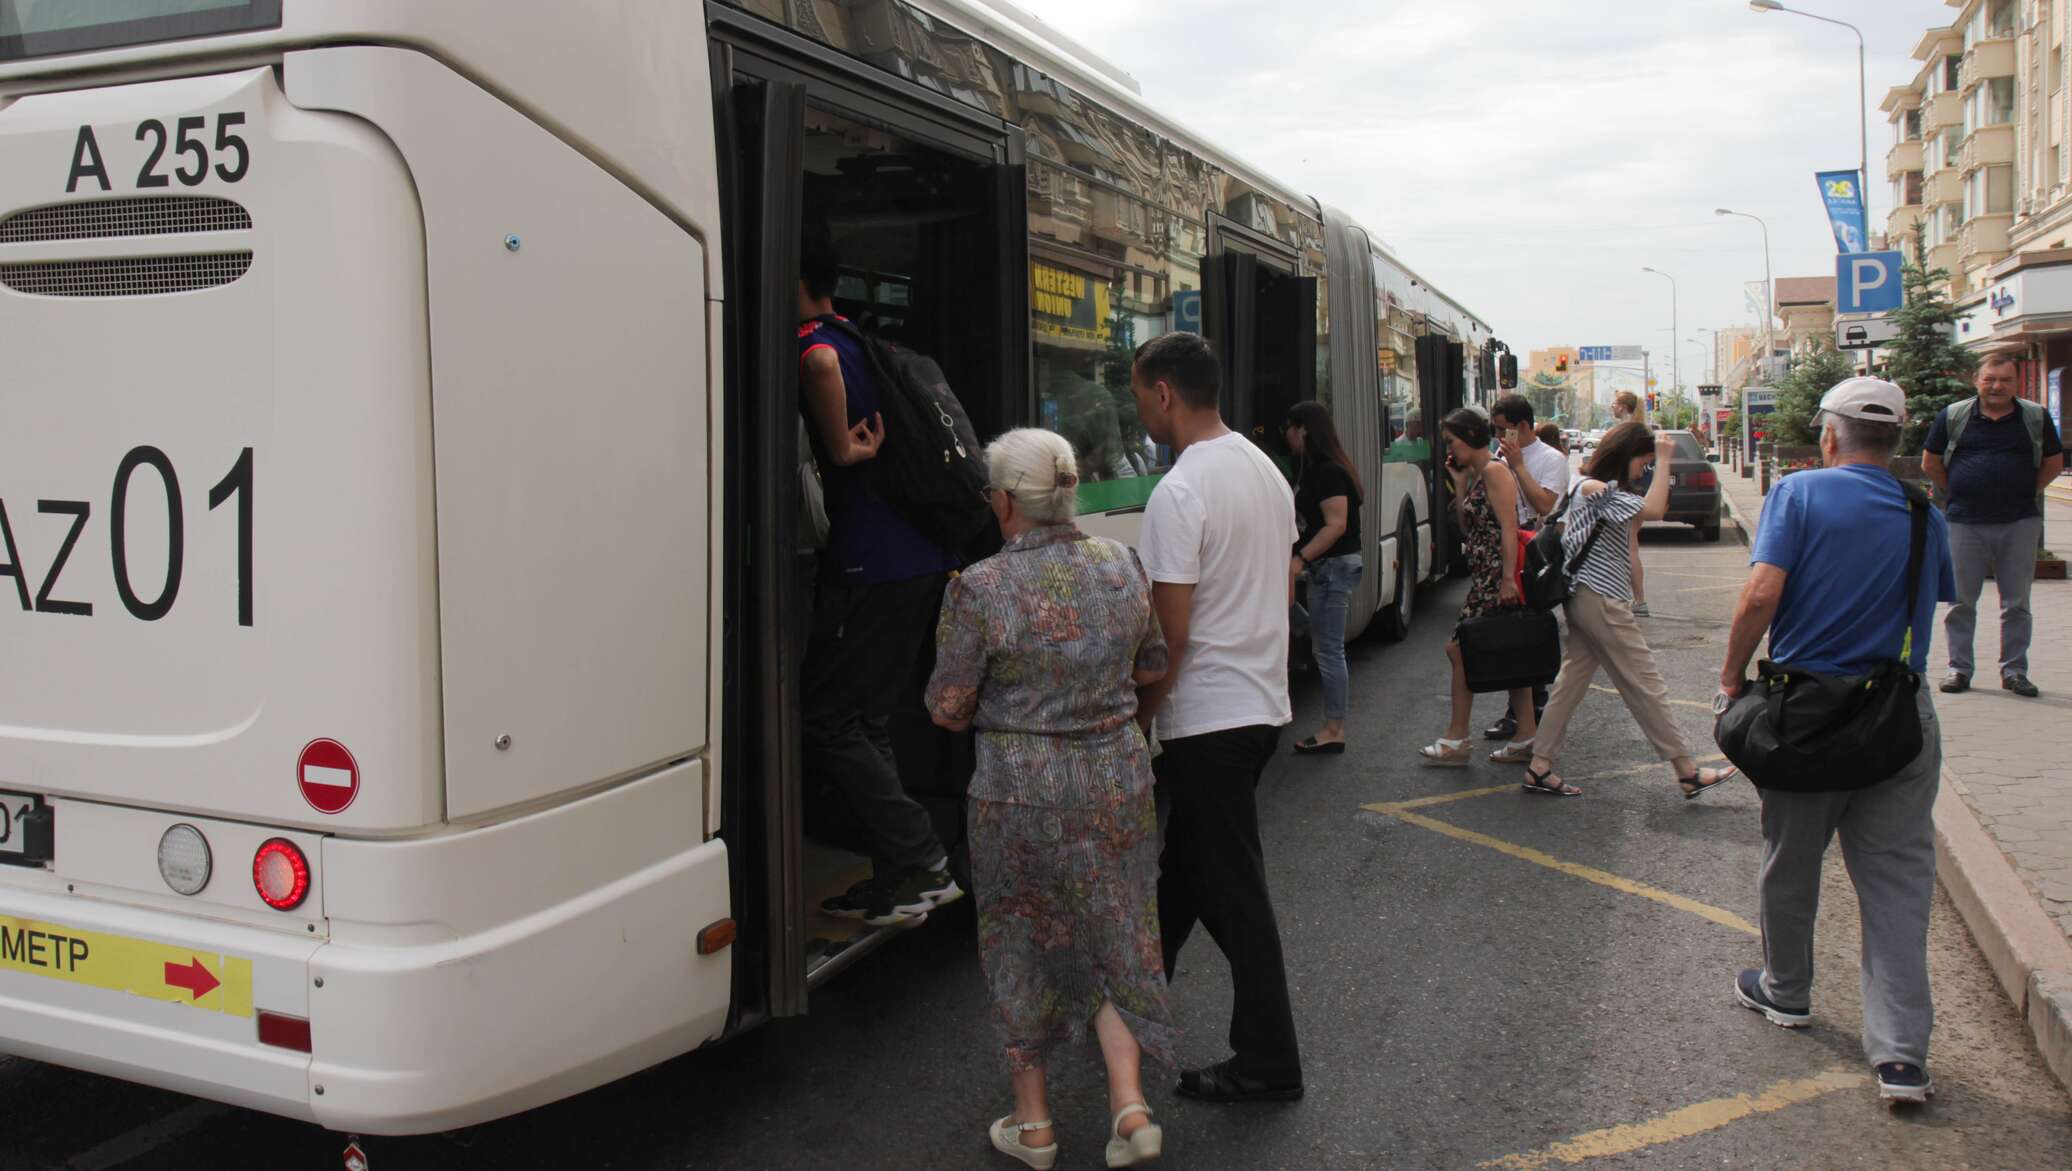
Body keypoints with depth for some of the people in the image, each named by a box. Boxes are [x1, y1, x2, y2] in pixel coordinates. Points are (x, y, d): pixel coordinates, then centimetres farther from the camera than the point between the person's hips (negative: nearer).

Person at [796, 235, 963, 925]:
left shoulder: (812, 346, -10)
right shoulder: (863, 344, 20)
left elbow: (821, 362, -36)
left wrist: (843, 451, -23)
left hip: (869, 567, -9)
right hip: (923, 561, 9)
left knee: (825, 719, -1)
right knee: (864, 722, 15)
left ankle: (921, 862, -2)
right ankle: (898, 877, 17)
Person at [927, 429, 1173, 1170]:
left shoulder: (979, 589, -17)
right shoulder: (1120, 565, -2)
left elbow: (947, 710, -11)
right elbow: (1153, 667, 10)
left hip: (1021, 790, -3)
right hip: (1117, 778, 4)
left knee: (1022, 943, 14)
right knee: (1114, 934, 17)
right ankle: (1129, 1103, 9)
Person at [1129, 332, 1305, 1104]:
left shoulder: (1178, 493, -20)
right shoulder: (1265, 469, 8)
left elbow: (1170, 635, -20)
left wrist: (1133, 721, -9)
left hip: (1208, 718, -9)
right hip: (1264, 700, 9)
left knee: (1232, 891, 1)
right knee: (1184, 864, 21)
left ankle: (1268, 1063, 11)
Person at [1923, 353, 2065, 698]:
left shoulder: (2035, 417, 5)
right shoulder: (1953, 416, 2)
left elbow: (2053, 464, 14)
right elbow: (1930, 463, 9)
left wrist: (2023, 493, 7)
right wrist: (1956, 494, 5)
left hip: (2020, 524, 1)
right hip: (1965, 524, -1)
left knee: (2017, 603, 6)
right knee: (1961, 601, 5)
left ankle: (2015, 670, 15)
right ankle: (1959, 668, 14)